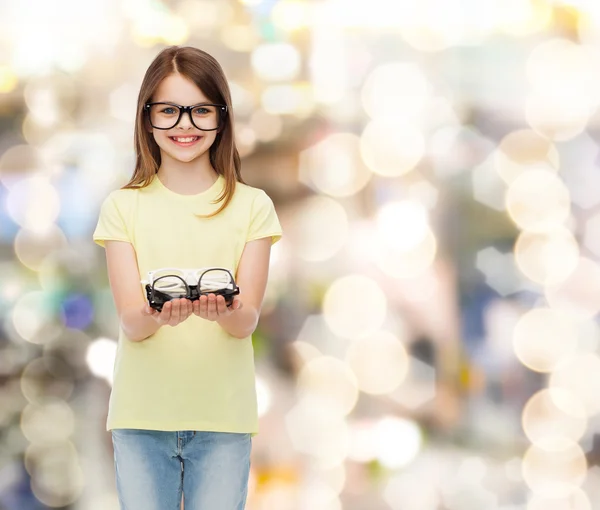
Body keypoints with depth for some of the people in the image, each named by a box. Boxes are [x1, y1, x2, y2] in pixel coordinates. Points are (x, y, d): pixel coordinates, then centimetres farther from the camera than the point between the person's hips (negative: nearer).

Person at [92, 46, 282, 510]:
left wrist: (226, 312, -29)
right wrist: (157, 315, -30)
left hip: (223, 414, 0)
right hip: (141, 415, 0)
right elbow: (130, 323, -5)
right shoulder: (124, 206, 4)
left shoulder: (252, 206, 3)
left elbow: (248, 321, -5)